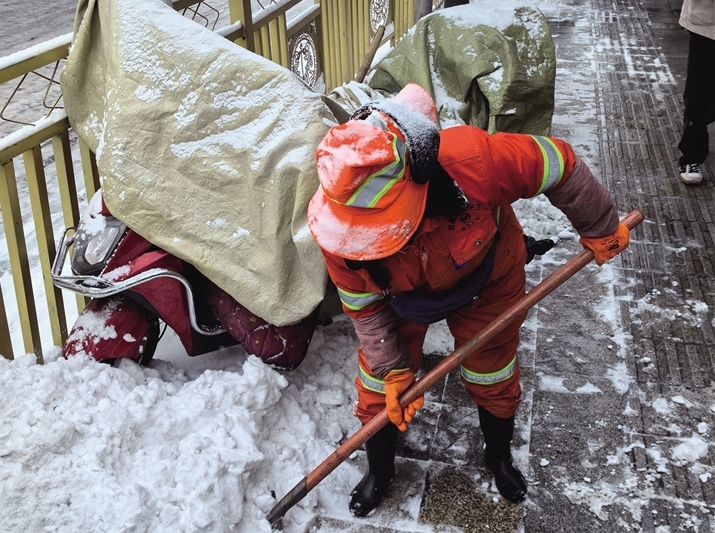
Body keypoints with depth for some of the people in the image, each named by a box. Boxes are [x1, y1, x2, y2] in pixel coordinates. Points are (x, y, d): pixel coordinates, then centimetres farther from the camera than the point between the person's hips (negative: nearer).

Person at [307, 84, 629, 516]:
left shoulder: (473, 160, -47)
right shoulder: (334, 221, -36)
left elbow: (559, 165, -26)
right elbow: (363, 303, -15)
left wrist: (601, 229, -10)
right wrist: (393, 369, -11)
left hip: (486, 277, -1)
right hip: (403, 292, 1)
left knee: (493, 377, 16)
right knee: (378, 385, 8)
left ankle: (500, 456, 49)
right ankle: (379, 472, 40)